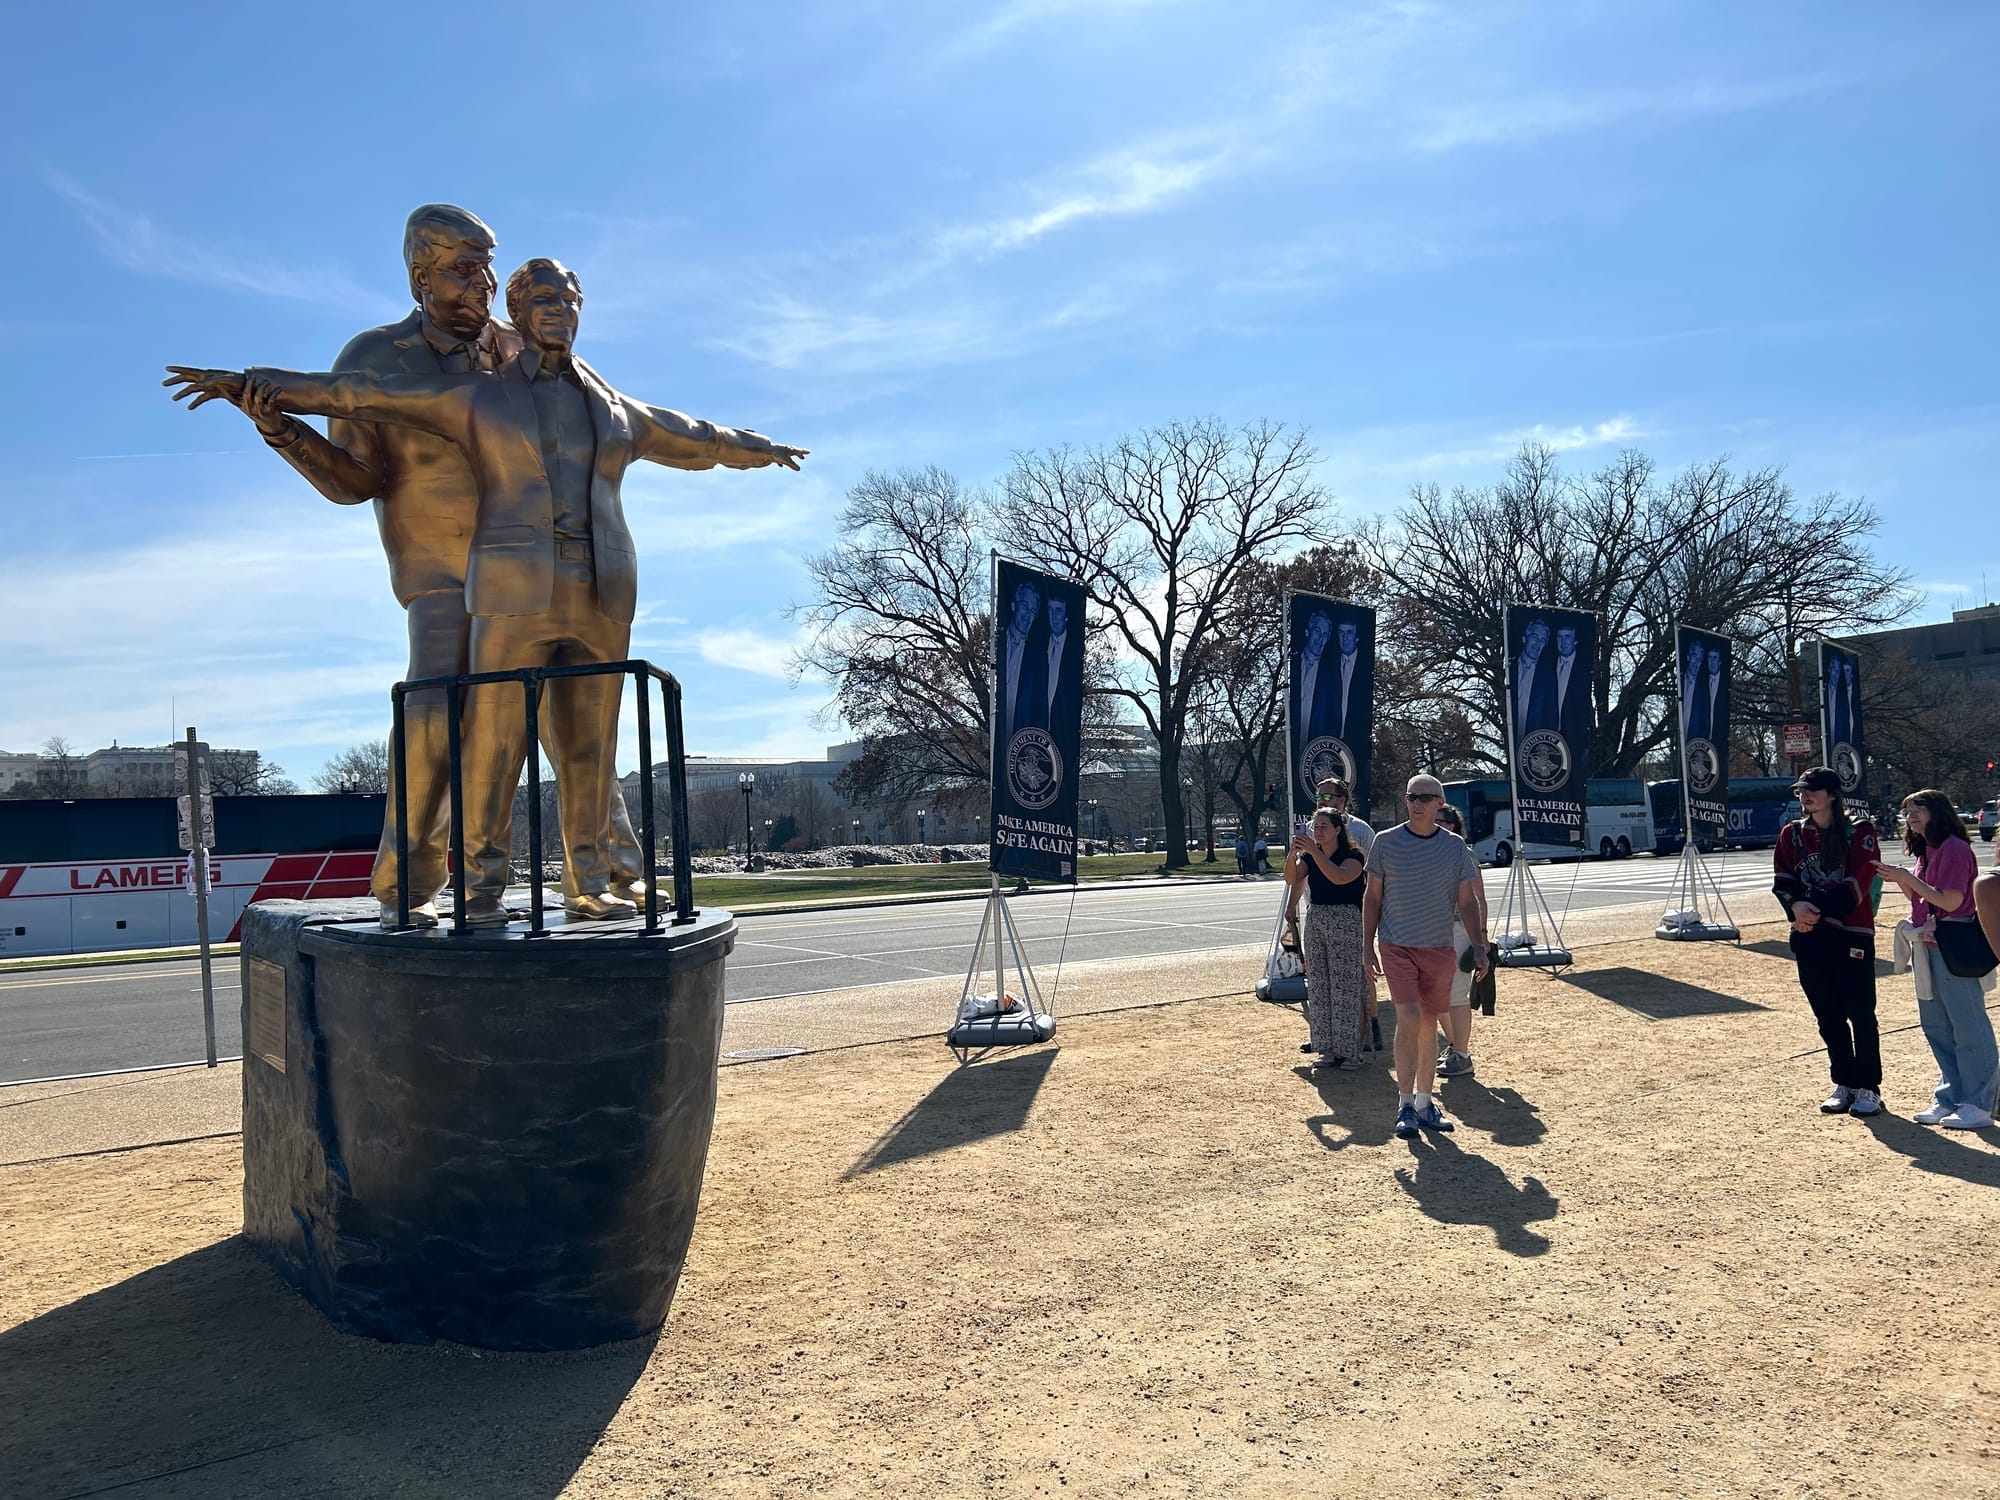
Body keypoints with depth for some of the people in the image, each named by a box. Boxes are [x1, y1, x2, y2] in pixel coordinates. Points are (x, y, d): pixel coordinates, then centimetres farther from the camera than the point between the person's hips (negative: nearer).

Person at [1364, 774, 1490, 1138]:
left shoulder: (1455, 846, 3)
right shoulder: (1385, 842, -1)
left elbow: (1469, 901, 7)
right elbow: (1372, 897, 4)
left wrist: (1480, 947, -1)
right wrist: (1368, 946, 1)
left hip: (1440, 948, 2)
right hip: (1396, 945, -2)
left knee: (1429, 1026, 8)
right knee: (1409, 1019, -15)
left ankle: (1424, 1104, 20)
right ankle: (1405, 1106, -4)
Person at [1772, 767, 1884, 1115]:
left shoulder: (1859, 832, -4)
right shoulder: (1791, 834, 9)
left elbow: (1857, 882, -13)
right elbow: (1781, 879, 5)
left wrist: (1819, 911, -19)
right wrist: (1796, 905, -15)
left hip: (1851, 933, -4)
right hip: (1808, 936, 4)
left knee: (1860, 1013, 0)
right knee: (1827, 1015, 11)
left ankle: (1868, 1087, 12)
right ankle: (1844, 1084, 22)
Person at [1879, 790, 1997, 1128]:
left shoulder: (1954, 848, -13)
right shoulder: (1925, 851, 15)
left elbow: (1950, 900, -19)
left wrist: (1907, 878, -17)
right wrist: (1900, 880, 2)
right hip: (1929, 945, 10)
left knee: (1968, 1026, -3)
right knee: (1936, 1027, 12)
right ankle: (1951, 1098, 20)